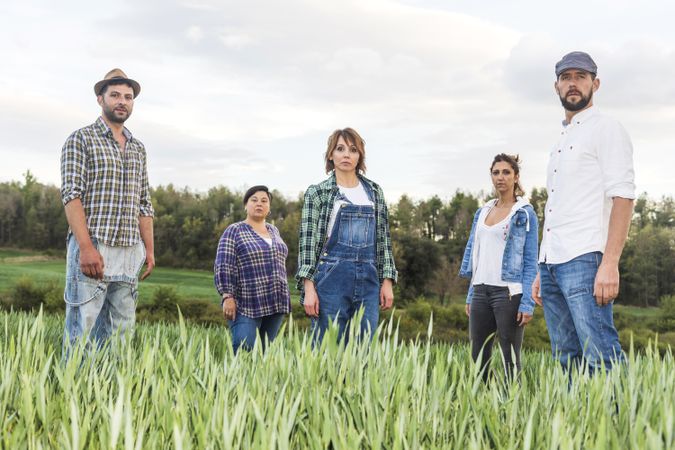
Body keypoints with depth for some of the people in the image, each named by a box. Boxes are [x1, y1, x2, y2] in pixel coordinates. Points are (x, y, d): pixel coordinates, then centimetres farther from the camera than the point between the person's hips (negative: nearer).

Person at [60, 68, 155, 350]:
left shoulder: (138, 149, 19)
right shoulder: (81, 140, 0)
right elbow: (71, 195, -10)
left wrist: (149, 249, 12)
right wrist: (86, 248, -19)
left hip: (130, 252, 6)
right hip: (92, 248, -6)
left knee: (120, 331, 7)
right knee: (82, 331, -6)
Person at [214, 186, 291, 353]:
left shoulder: (274, 231, 17)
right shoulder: (234, 231, -1)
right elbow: (223, 267, -8)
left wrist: (283, 300, 19)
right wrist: (228, 297, -16)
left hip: (274, 304, 6)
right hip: (247, 306, -5)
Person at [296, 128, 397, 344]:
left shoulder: (374, 192, 13)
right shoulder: (317, 193, 2)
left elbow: (383, 238, 13)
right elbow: (308, 241, -3)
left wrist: (387, 281, 6)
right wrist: (309, 287, -11)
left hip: (368, 279, 3)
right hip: (331, 277, -3)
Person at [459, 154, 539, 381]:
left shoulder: (525, 213, -1)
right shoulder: (482, 212, 15)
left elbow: (531, 262, -4)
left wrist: (527, 302, -13)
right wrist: (470, 296, 15)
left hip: (508, 292, -6)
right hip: (481, 291, 6)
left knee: (510, 359, -2)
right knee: (478, 356, 7)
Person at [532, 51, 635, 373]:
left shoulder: (606, 130, 0)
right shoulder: (561, 141, 23)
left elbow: (622, 197, -11)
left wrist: (610, 263, -21)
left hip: (584, 261, -8)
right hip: (552, 263, 8)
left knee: (601, 359, -14)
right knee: (567, 360, 6)